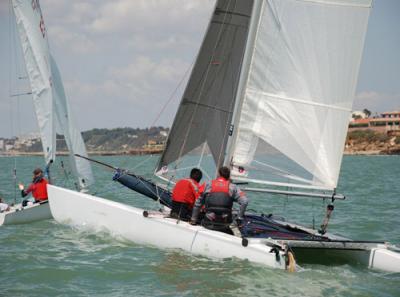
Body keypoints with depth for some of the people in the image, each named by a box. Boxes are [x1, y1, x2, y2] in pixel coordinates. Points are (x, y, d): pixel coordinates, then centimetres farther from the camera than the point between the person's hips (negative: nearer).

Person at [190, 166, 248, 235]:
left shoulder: (208, 185, 10)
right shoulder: (232, 187, 7)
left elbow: (198, 203, 14)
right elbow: (245, 201, -4)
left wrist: (193, 219, 22)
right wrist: (239, 218, 4)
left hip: (208, 224, 0)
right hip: (224, 225, 0)